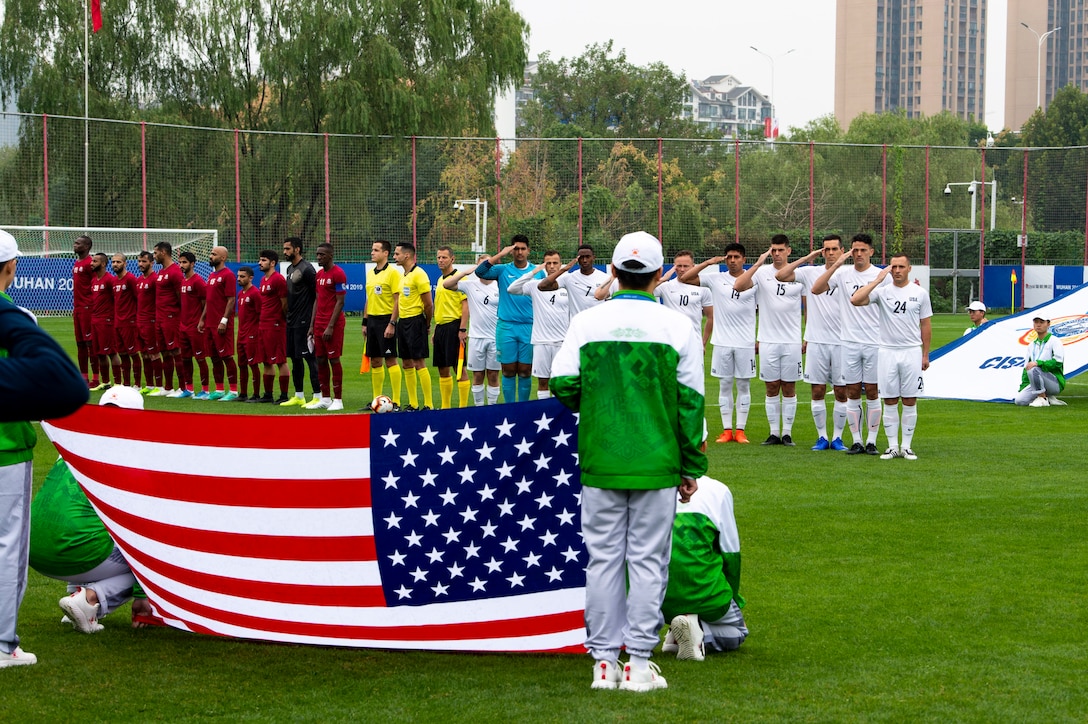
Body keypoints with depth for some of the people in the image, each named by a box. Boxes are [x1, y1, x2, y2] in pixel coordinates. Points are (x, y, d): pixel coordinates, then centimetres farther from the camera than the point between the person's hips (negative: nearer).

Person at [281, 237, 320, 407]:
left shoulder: (306, 269, -12)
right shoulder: (290, 268, 15)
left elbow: (317, 295, -14)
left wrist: (312, 322, -17)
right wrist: (288, 316, 17)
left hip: (303, 322, -10)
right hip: (291, 322, 10)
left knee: (310, 358, -8)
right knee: (295, 358, 12)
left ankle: (318, 397, -6)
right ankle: (299, 396, 19)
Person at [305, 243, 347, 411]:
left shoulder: (338, 274, -10)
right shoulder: (319, 274, 15)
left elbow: (340, 302, -14)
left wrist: (330, 326, -18)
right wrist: (312, 325, 13)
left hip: (333, 324, -8)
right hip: (319, 324, 8)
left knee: (334, 359, -5)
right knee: (321, 360, 8)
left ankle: (338, 400, 0)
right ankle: (325, 399, 13)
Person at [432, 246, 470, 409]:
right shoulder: (440, 280, 18)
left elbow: (465, 305, -14)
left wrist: (462, 329, -21)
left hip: (453, 326, -9)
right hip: (441, 327, 9)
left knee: (460, 368, -6)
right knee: (443, 369, 11)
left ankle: (463, 406, -4)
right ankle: (445, 406, 18)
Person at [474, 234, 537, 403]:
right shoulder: (502, 270, 3)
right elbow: (480, 271, -11)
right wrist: (500, 254, -16)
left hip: (529, 327, 1)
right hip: (506, 327, -1)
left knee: (525, 372, 2)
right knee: (508, 371, 2)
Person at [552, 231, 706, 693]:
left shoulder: (587, 323, -1)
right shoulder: (677, 327, -2)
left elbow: (563, 385, -4)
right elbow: (690, 402, -1)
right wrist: (691, 467, 7)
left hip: (600, 463, 1)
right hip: (657, 464, -1)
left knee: (603, 559, 8)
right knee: (647, 561, 4)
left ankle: (604, 661, 10)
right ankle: (639, 663, 4)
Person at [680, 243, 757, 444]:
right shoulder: (715, 279, 3)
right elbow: (684, 278, -2)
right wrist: (708, 262, -5)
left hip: (746, 342, -1)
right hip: (722, 342, 1)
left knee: (744, 385, 3)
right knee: (724, 385, 4)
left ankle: (740, 430, 9)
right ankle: (727, 430, 9)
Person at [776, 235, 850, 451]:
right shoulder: (810, 272, 4)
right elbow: (780, 275, -5)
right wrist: (806, 258, -5)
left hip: (842, 343, -1)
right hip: (816, 341, 1)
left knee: (841, 392, 3)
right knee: (818, 392, 3)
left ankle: (837, 437, 12)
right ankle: (822, 437, 12)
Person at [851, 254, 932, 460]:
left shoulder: (920, 293, 4)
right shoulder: (882, 291, 2)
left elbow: (925, 325, 8)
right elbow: (855, 300, -14)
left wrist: (925, 354, 5)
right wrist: (877, 280, -13)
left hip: (912, 352, 0)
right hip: (887, 351, 0)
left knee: (910, 401, 2)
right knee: (890, 401, 3)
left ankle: (907, 446, 9)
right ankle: (893, 446, 9)